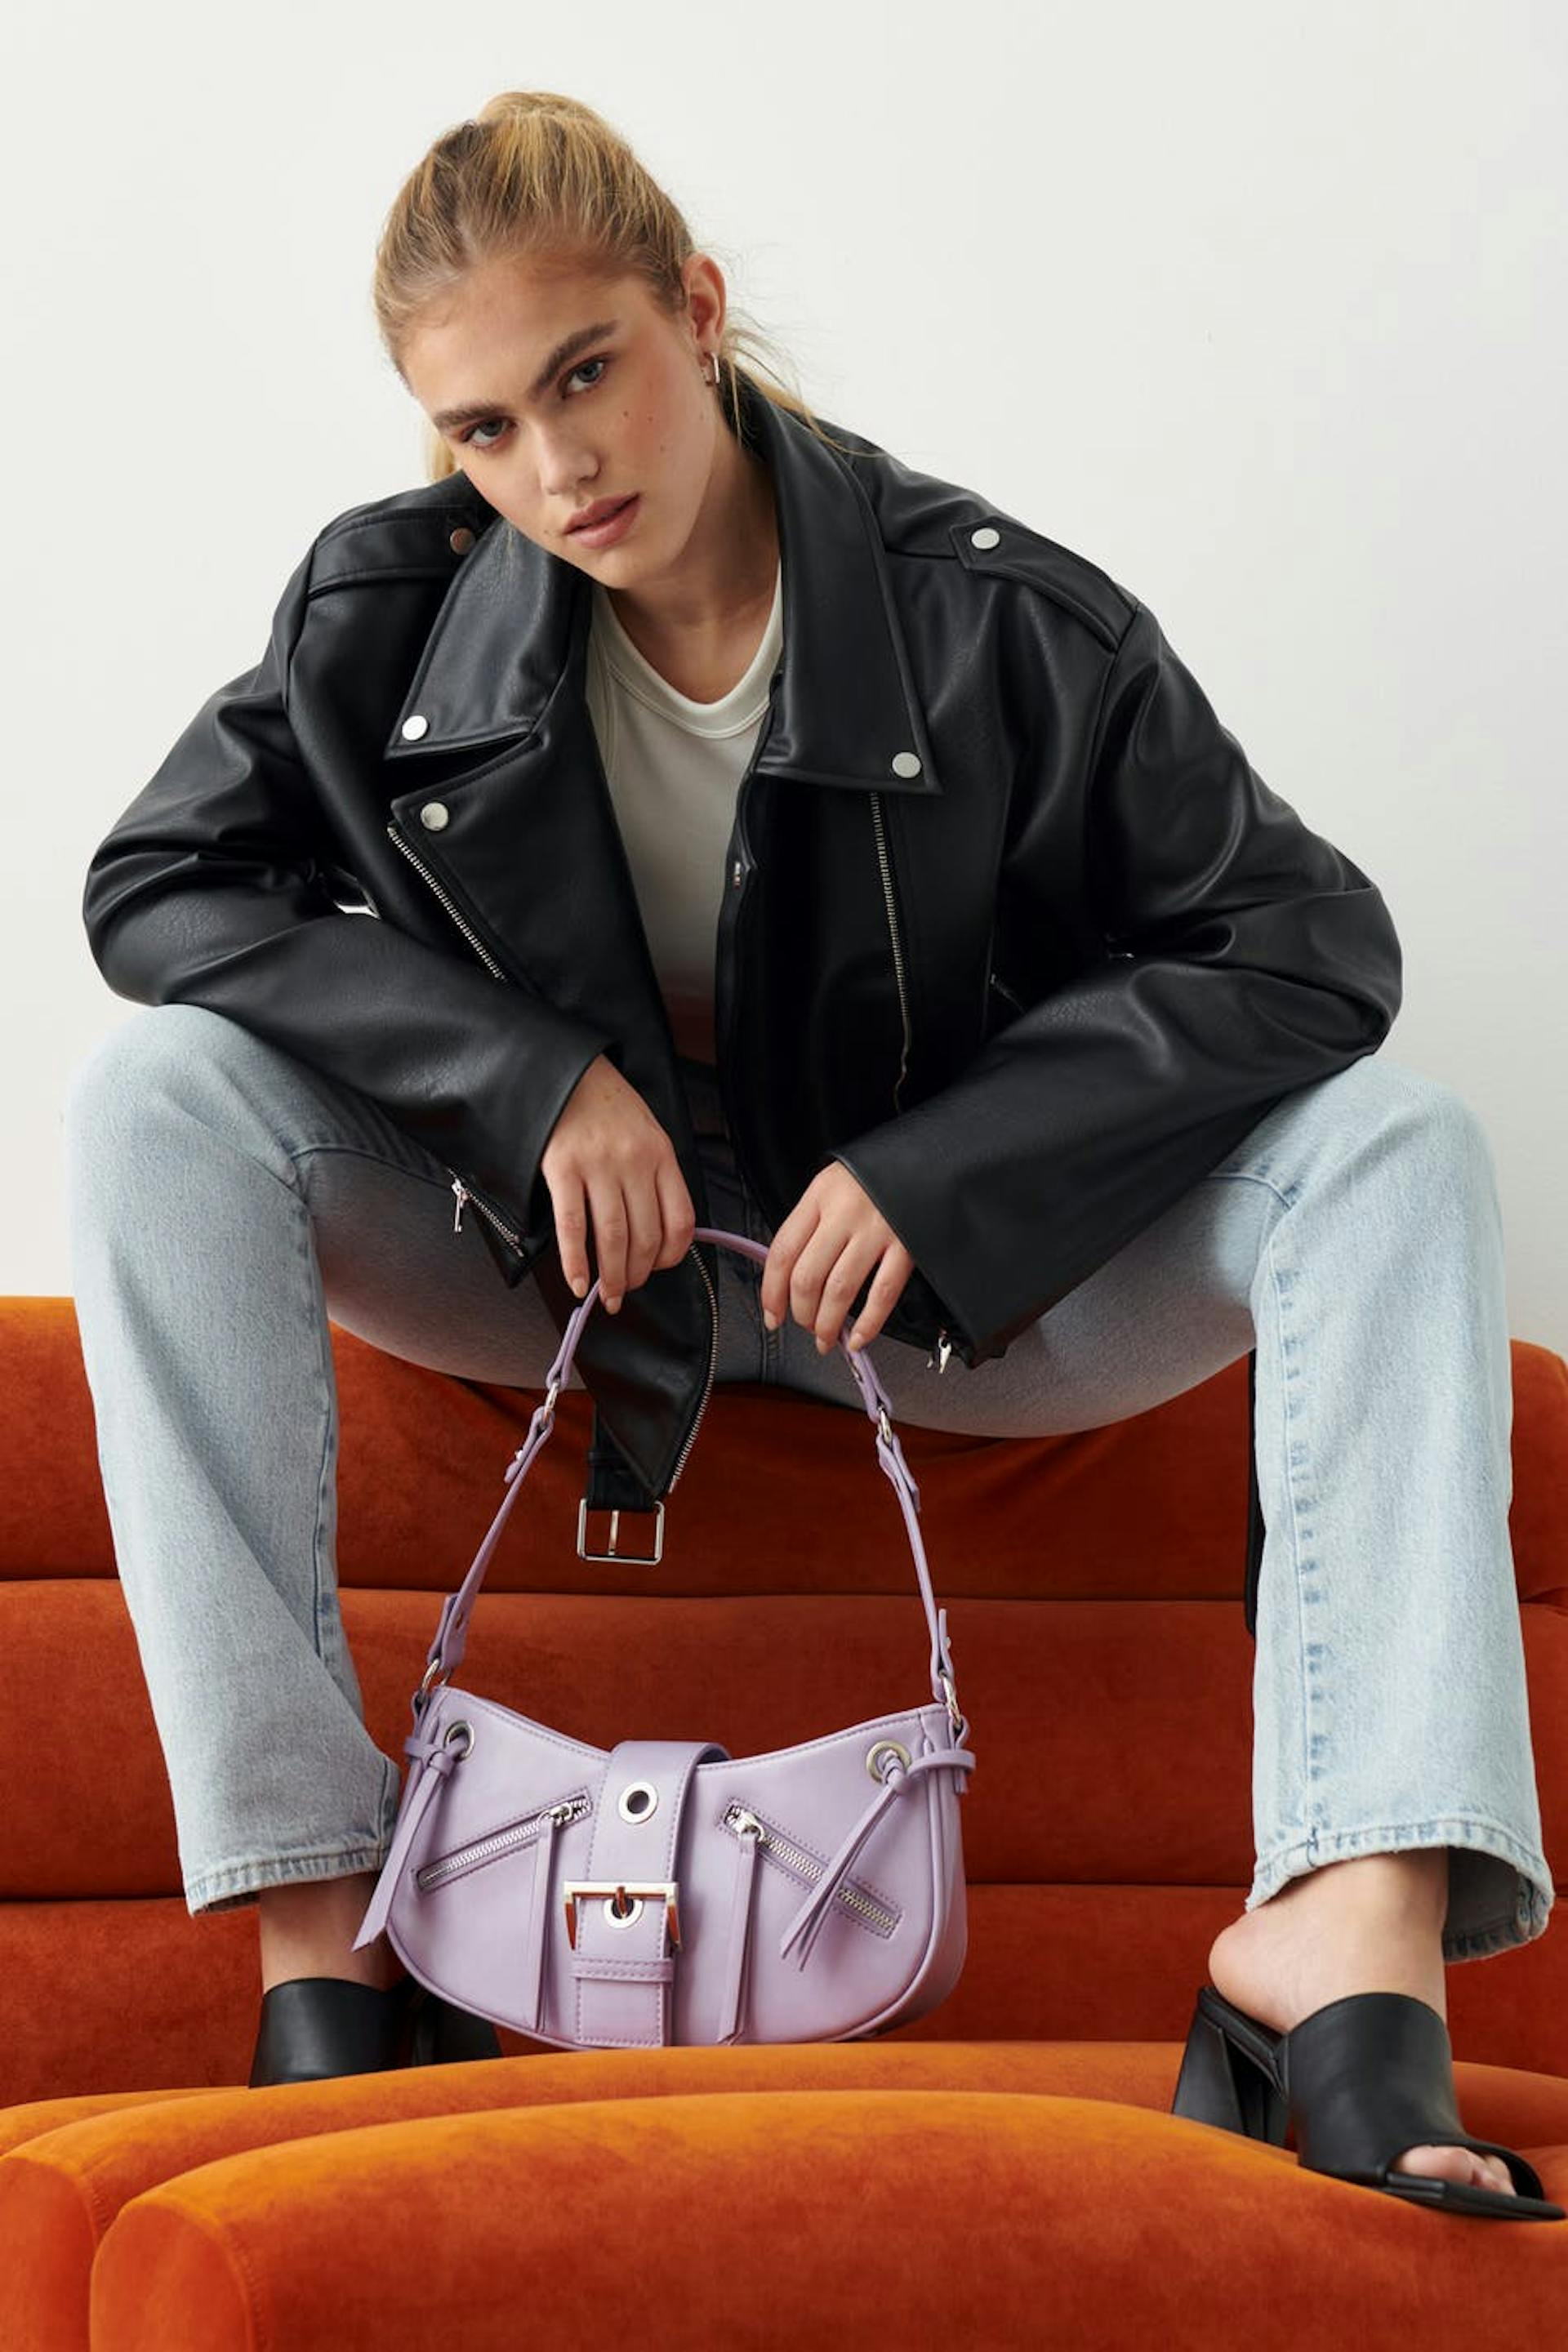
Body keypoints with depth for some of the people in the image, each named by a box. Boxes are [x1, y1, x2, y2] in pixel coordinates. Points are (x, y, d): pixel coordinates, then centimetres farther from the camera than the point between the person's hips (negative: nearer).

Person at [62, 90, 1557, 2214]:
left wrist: (942, 1173, -25)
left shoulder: (999, 620, -15)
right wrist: (532, 1074, -20)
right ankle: (314, 1918, -33)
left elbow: (1304, 943, -15)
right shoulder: (395, 619, -9)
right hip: (554, 1249, 1)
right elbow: (155, 886, -8)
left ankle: (1354, 1920, -44)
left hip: (949, 1266, -1)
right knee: (156, 1099, -26)